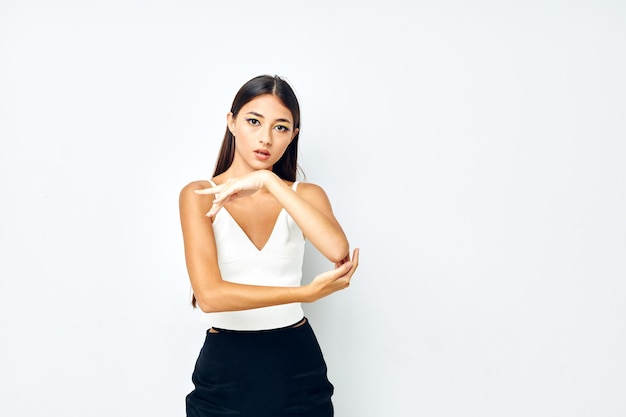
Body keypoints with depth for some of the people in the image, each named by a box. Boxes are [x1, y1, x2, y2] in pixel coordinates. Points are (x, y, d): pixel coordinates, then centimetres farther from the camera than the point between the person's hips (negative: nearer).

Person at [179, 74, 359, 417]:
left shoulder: (306, 195, 0)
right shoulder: (199, 196, -7)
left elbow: (338, 251, -22)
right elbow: (209, 295, -20)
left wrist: (269, 182, -23)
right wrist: (310, 292, -20)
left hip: (297, 367, 2)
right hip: (225, 369, -2)